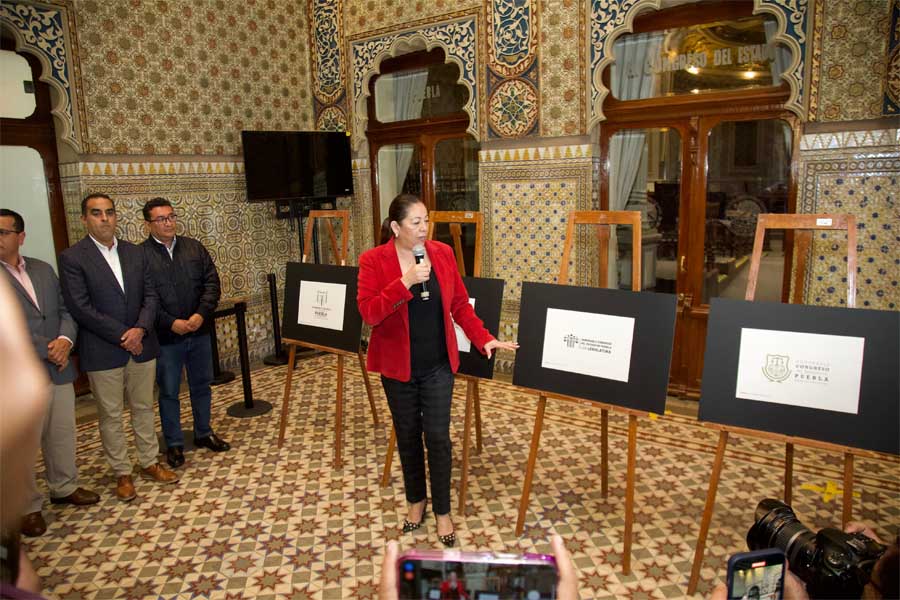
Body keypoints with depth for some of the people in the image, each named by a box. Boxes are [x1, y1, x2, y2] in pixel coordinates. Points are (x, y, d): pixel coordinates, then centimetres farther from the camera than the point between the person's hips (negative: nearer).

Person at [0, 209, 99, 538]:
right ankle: (28, 506, 23)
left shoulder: (44, 269, 10)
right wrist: (47, 351, -16)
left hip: (59, 369, 5)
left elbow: (65, 309, 10)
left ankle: (64, 487, 35)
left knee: (63, 434, 16)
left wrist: (65, 340, -9)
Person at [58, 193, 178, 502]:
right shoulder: (72, 258, -8)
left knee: (144, 408, 15)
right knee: (110, 416, 9)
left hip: (141, 345, 4)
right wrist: (123, 335, -16)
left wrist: (140, 329, -13)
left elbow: (150, 295, 4)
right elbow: (81, 308, -14)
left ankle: (149, 462, 29)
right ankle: (122, 473, 23)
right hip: (102, 352, -4)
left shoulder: (135, 253, 7)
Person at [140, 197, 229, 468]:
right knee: (169, 392, 9)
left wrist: (201, 315, -13)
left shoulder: (194, 247, 4)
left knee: (202, 385, 16)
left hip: (199, 332, 4)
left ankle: (204, 433, 33)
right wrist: (172, 323, -18)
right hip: (166, 337, -3)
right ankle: (174, 443, 24)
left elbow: (212, 283, 1)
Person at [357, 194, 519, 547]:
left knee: (437, 436, 3)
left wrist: (484, 339, -7)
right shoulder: (373, 261, -11)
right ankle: (416, 501, 36)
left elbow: (460, 305, 3)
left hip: (438, 364, 1)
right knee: (408, 435, 14)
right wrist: (405, 282, -30)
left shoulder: (442, 253, -2)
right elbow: (368, 313, -21)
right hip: (397, 365, -1)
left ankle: (442, 511, 22)